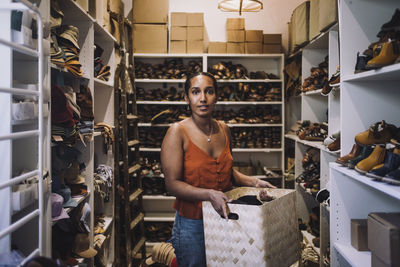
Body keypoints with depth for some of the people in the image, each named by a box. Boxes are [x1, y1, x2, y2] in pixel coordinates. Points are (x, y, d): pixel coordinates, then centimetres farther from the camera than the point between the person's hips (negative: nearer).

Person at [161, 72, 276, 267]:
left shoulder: (223, 130, 6)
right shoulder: (178, 132, -12)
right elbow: (172, 184, -17)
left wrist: (253, 182, 5)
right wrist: (209, 194, -28)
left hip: (223, 220, 5)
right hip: (192, 223, -5)